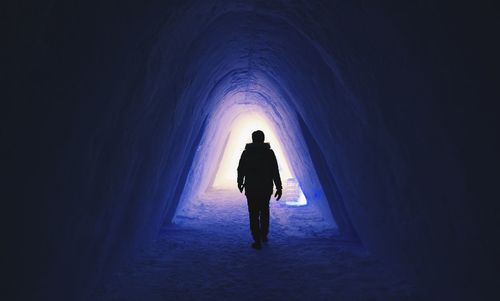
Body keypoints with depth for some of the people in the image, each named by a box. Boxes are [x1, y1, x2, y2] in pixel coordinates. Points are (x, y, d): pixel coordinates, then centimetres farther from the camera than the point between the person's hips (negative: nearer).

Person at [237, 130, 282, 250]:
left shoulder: (246, 152, -2)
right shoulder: (269, 152, -3)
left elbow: (240, 169, 3)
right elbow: (275, 171, -9)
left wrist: (240, 183, 20)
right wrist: (279, 187, -6)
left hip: (251, 188, -1)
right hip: (266, 188, 1)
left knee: (254, 214, 4)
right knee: (264, 210, 22)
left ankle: (257, 241, 3)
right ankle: (264, 235, 31)